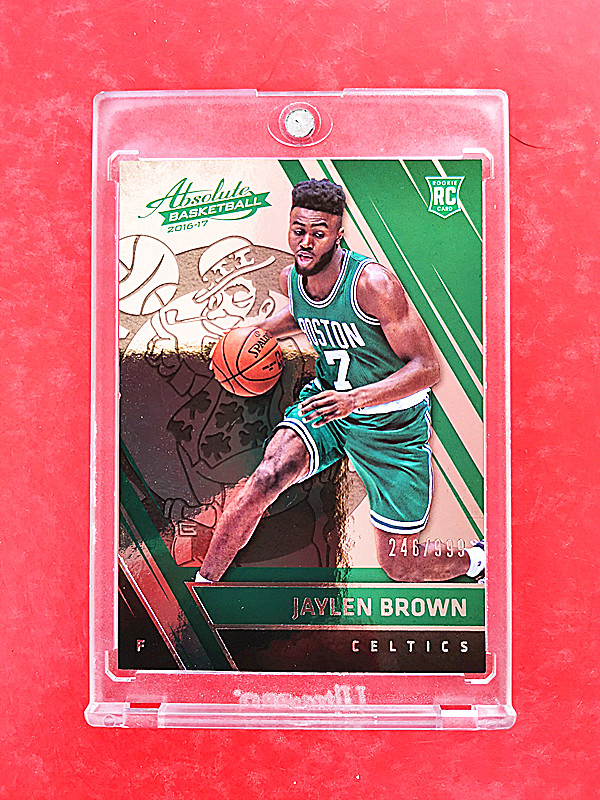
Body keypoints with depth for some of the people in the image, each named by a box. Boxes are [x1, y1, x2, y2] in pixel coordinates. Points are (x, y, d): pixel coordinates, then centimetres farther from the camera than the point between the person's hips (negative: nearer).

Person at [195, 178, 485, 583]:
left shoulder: (373, 282, -27)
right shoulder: (291, 278, -7)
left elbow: (428, 367, -25)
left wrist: (355, 399, -36)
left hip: (392, 419, -4)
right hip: (328, 400, 5)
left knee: (399, 565, 3)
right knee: (267, 477, -23)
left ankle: (479, 559, 35)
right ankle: (203, 583, -2)